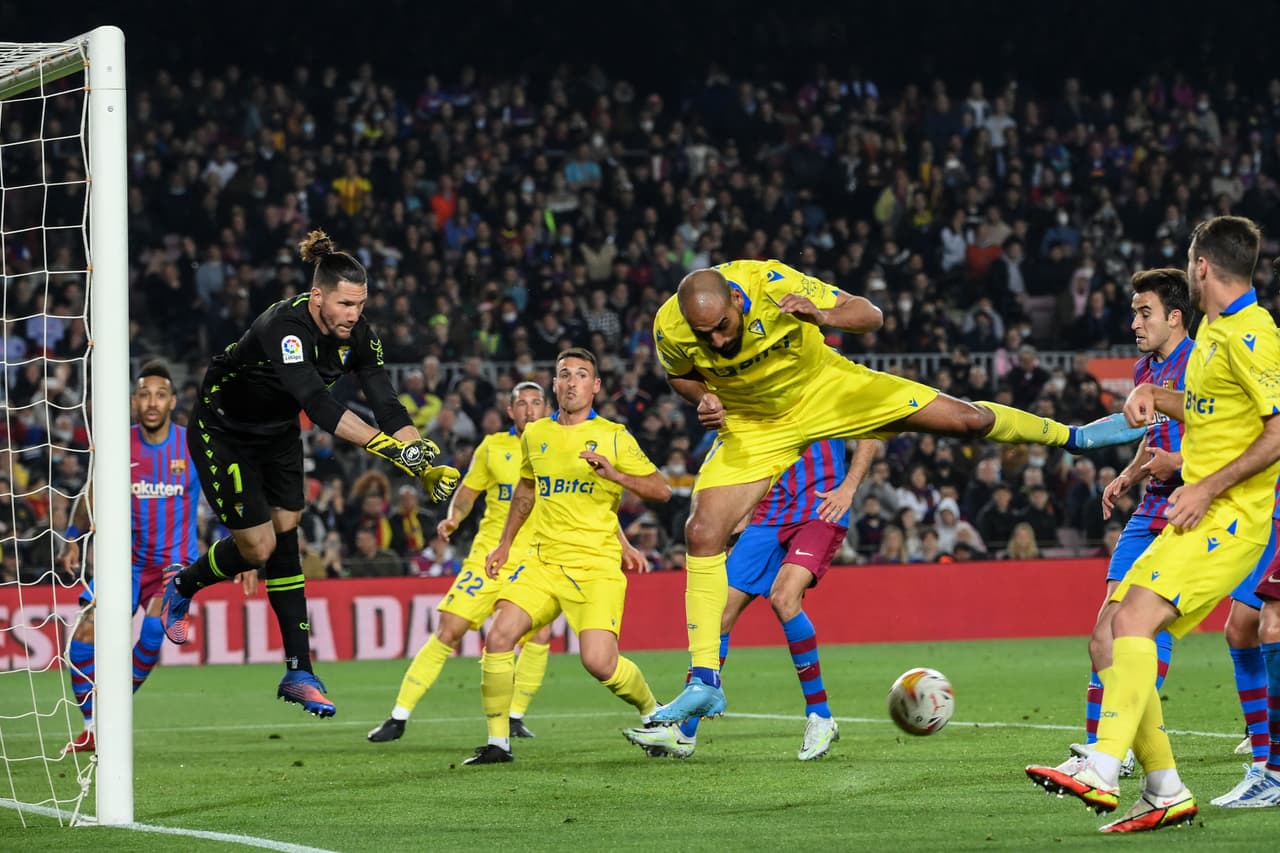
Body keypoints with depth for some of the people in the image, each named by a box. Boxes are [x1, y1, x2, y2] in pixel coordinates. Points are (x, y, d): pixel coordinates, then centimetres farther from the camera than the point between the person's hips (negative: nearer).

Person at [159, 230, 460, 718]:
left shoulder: (357, 336, -15)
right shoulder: (283, 328, -37)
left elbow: (387, 406, -18)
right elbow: (318, 404, -49)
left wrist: (425, 465, -33)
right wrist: (387, 445, -57)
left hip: (277, 434, 6)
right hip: (221, 432, -6)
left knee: (284, 536, 2)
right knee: (258, 546, -7)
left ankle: (298, 673, 5)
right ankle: (182, 585, 25)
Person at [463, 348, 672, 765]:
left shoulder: (613, 437, -1)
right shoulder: (535, 435, 12)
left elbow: (661, 490, -4)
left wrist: (614, 474, -20)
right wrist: (505, 544, 30)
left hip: (596, 564, -4)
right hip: (543, 559, 4)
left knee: (599, 663, -17)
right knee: (498, 637, -14)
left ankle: (653, 713, 13)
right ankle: (498, 741, -3)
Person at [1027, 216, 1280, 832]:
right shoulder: (1212, 328, 18)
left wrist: (1207, 488, -20)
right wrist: (1153, 396, 12)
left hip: (1228, 517, -10)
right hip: (1195, 518, 10)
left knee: (1136, 616, -27)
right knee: (1113, 638, 3)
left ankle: (1103, 771, -37)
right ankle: (1165, 793, 5)